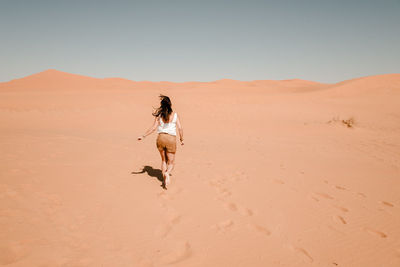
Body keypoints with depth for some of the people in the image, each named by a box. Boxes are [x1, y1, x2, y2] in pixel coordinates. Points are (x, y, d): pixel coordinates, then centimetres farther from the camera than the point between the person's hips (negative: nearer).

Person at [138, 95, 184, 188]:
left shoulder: (159, 115, 0)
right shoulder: (175, 115, -1)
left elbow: (153, 128, -4)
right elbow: (180, 128, -6)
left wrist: (143, 136, 5)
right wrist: (181, 139, 7)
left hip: (161, 138, 2)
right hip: (171, 139, -2)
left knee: (164, 160, 22)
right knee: (171, 163, 10)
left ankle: (164, 179, 17)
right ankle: (167, 173, -22)